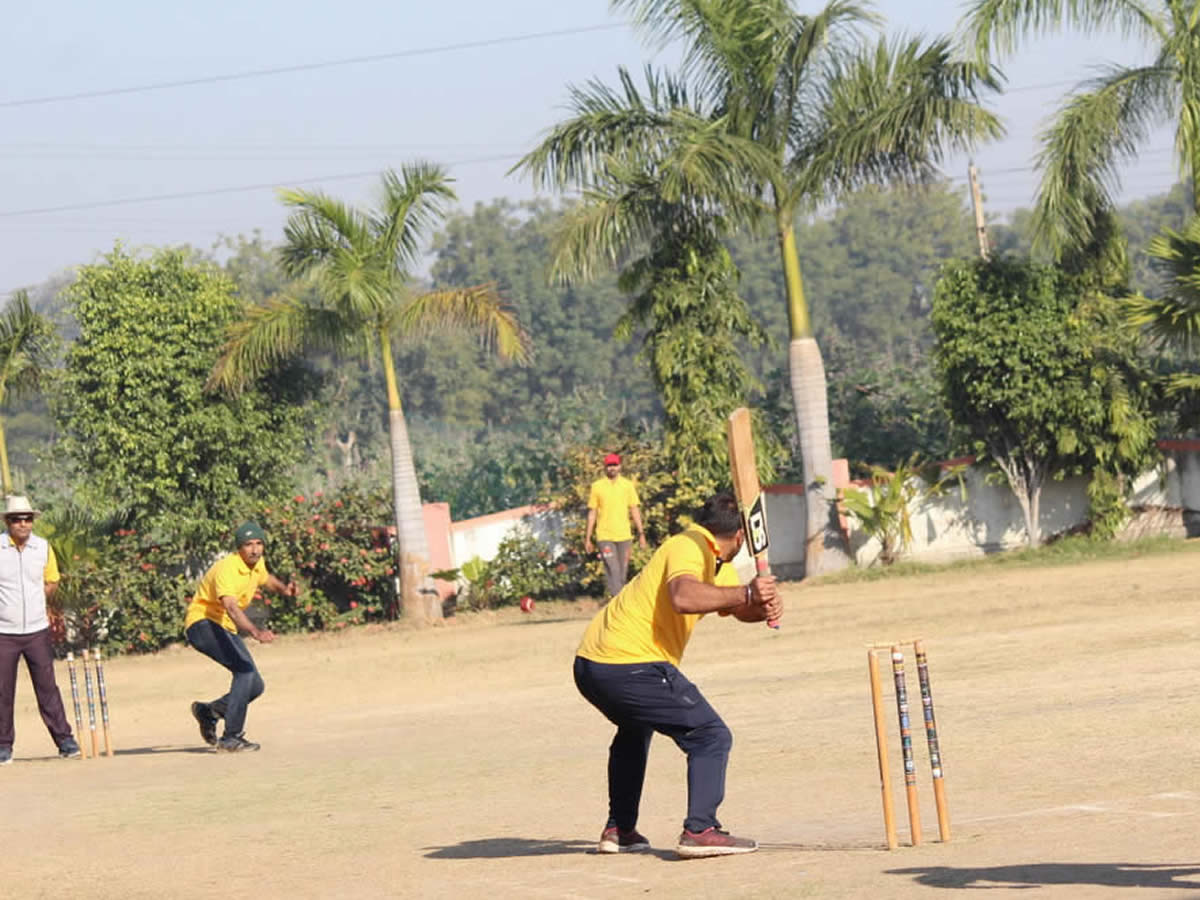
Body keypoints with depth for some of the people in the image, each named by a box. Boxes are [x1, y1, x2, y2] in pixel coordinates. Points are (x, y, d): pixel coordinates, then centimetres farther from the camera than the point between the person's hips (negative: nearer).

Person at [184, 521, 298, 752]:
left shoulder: (257, 563, 1)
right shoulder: (227, 569, -25)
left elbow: (266, 579, 27)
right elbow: (231, 607, -41)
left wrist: (284, 589, 4)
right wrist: (255, 632, -57)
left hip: (226, 629, 9)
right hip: (202, 623, -9)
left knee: (255, 686, 6)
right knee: (245, 669, -27)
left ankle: (208, 711, 26)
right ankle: (231, 738, -27)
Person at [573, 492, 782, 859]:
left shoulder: (716, 561, 20)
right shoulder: (689, 547, -11)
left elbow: (740, 608, 14)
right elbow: (682, 596, -31)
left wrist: (764, 605, -8)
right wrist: (746, 593, -32)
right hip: (631, 666, -11)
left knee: (634, 730, 35)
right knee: (711, 737, -5)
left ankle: (619, 829, 35)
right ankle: (699, 830, -15)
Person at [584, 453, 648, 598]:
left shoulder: (627, 485, 8)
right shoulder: (597, 486, 3)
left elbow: (634, 510, 10)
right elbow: (592, 513, 6)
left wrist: (641, 533, 4)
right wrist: (587, 538, 4)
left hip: (624, 536, 3)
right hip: (604, 536, -3)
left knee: (623, 572, 6)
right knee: (613, 570, -14)